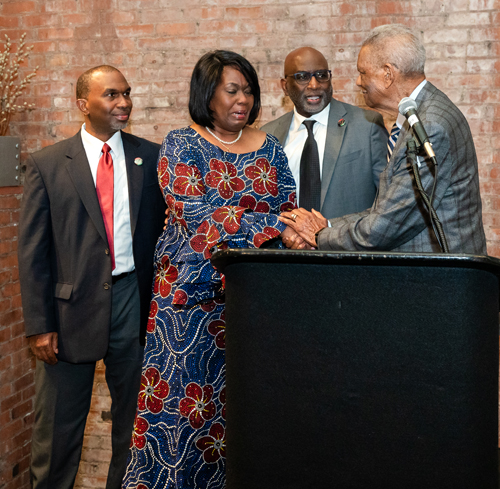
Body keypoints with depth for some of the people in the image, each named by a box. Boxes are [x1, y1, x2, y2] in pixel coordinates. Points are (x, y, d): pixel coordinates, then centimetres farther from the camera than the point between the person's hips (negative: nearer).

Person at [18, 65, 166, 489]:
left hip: (134, 300, 2)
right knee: (58, 425, 9)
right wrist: (39, 325, -7)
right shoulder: (47, 164, 1)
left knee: (136, 416, 14)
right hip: (73, 306, -1)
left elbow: (167, 230, 6)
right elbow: (32, 251, -2)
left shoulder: (151, 158, 5)